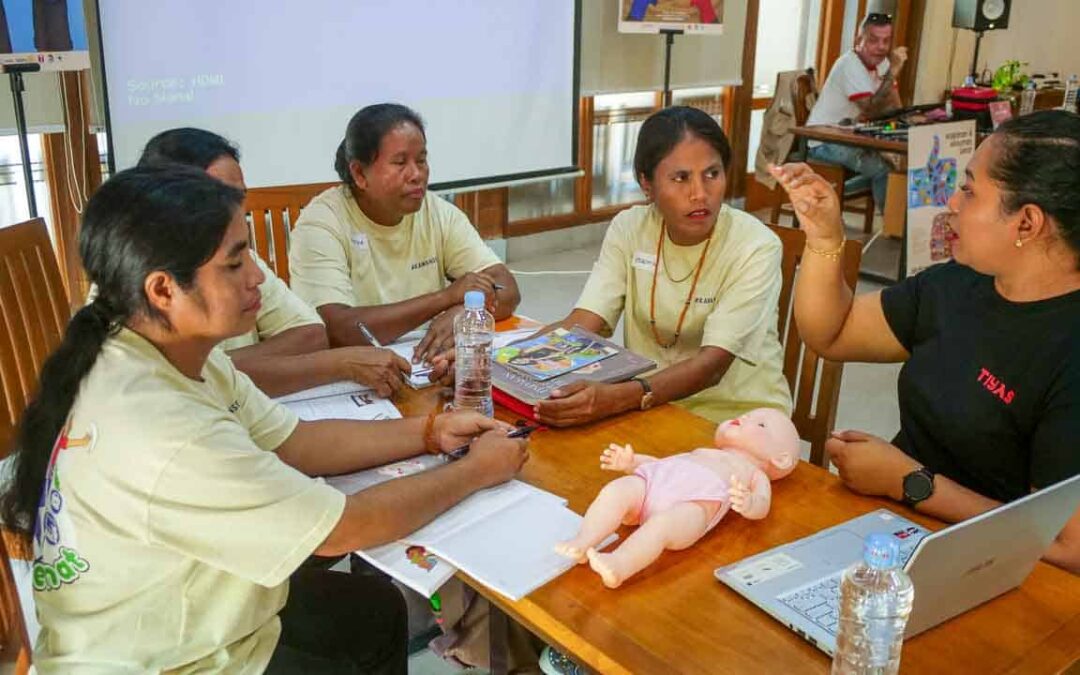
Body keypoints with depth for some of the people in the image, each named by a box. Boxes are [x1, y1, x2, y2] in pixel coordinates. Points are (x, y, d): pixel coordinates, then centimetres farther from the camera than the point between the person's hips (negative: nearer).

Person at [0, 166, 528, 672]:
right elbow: (345, 530, -26)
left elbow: (291, 442, 2)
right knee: (373, 613, 11)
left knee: (378, 608, 20)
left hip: (174, 617, 7)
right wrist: (477, 470, -13)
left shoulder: (168, 352, -7)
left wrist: (430, 433, -5)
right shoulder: (163, 436, -35)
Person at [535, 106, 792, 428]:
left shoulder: (755, 248, -15)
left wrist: (616, 398, -40)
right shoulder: (628, 228, -3)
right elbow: (582, 323, -12)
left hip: (739, 416, -2)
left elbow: (713, 364, -24)